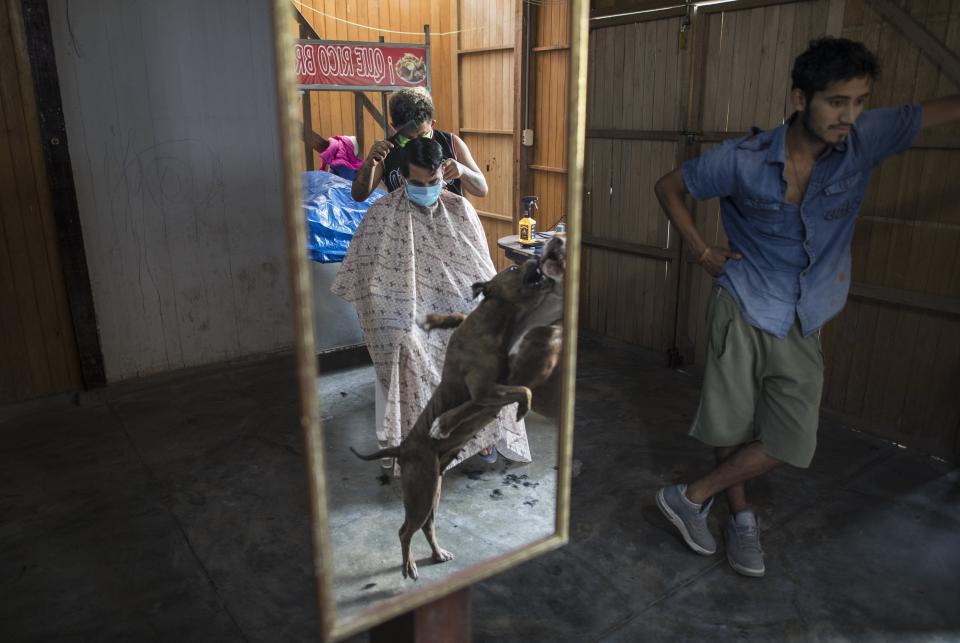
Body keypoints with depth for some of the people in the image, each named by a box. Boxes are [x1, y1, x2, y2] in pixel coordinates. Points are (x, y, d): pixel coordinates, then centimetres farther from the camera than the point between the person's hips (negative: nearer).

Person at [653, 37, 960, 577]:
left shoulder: (866, 140, -7)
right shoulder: (743, 160, -12)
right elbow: (670, 187, 1)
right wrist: (702, 253, -2)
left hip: (804, 324, 3)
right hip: (742, 310, -3)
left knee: (791, 441, 1)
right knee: (732, 426, 5)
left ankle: (693, 496, 17)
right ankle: (741, 517, 29)